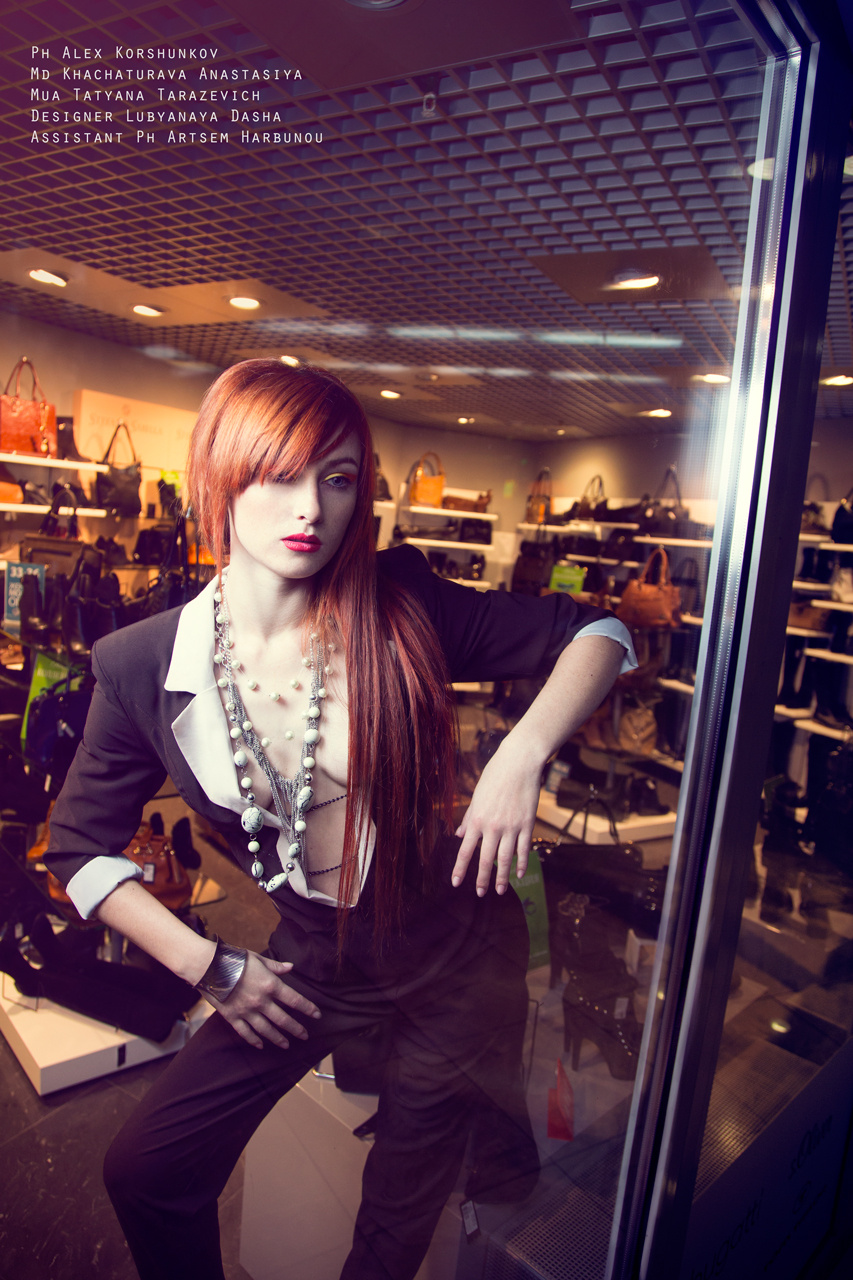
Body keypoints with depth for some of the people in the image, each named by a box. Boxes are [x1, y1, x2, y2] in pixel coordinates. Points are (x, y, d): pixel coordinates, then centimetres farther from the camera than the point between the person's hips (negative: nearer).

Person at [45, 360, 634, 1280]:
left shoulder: (400, 605, -19)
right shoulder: (141, 667, -15)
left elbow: (596, 633, -12)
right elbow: (83, 848, -2)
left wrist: (523, 753, -28)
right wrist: (207, 965, -8)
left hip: (453, 951, -1)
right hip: (306, 963, 2)